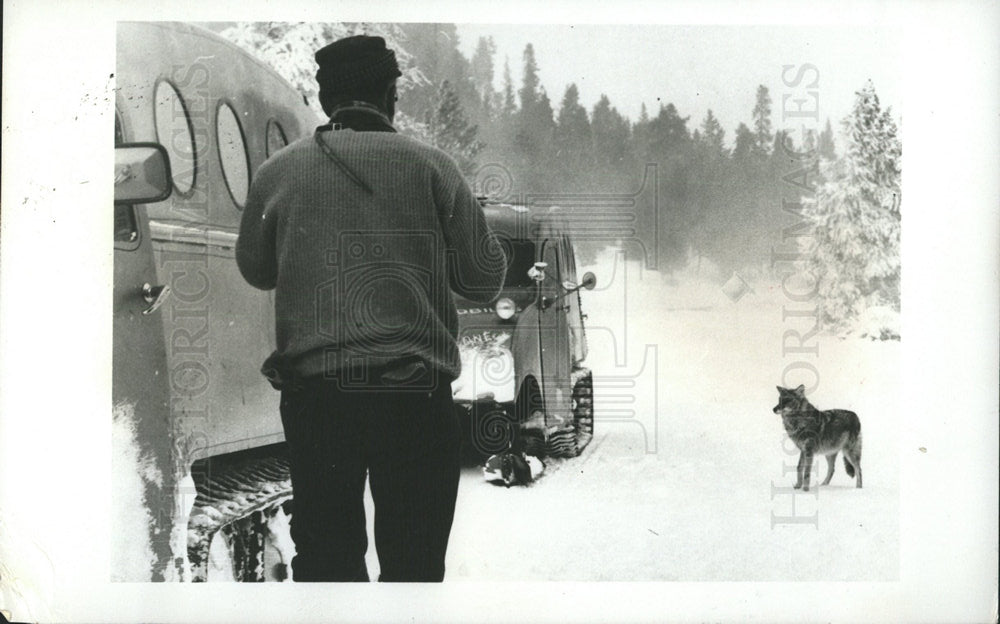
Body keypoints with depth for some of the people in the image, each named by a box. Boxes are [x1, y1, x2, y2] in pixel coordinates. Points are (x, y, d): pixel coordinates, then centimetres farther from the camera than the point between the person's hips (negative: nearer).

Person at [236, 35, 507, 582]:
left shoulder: (277, 172, 5)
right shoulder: (431, 167, 0)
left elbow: (255, 271, 19)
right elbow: (486, 277, 2)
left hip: (314, 392, 2)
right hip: (416, 394, -1)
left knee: (324, 555, 12)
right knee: (414, 559, 8)